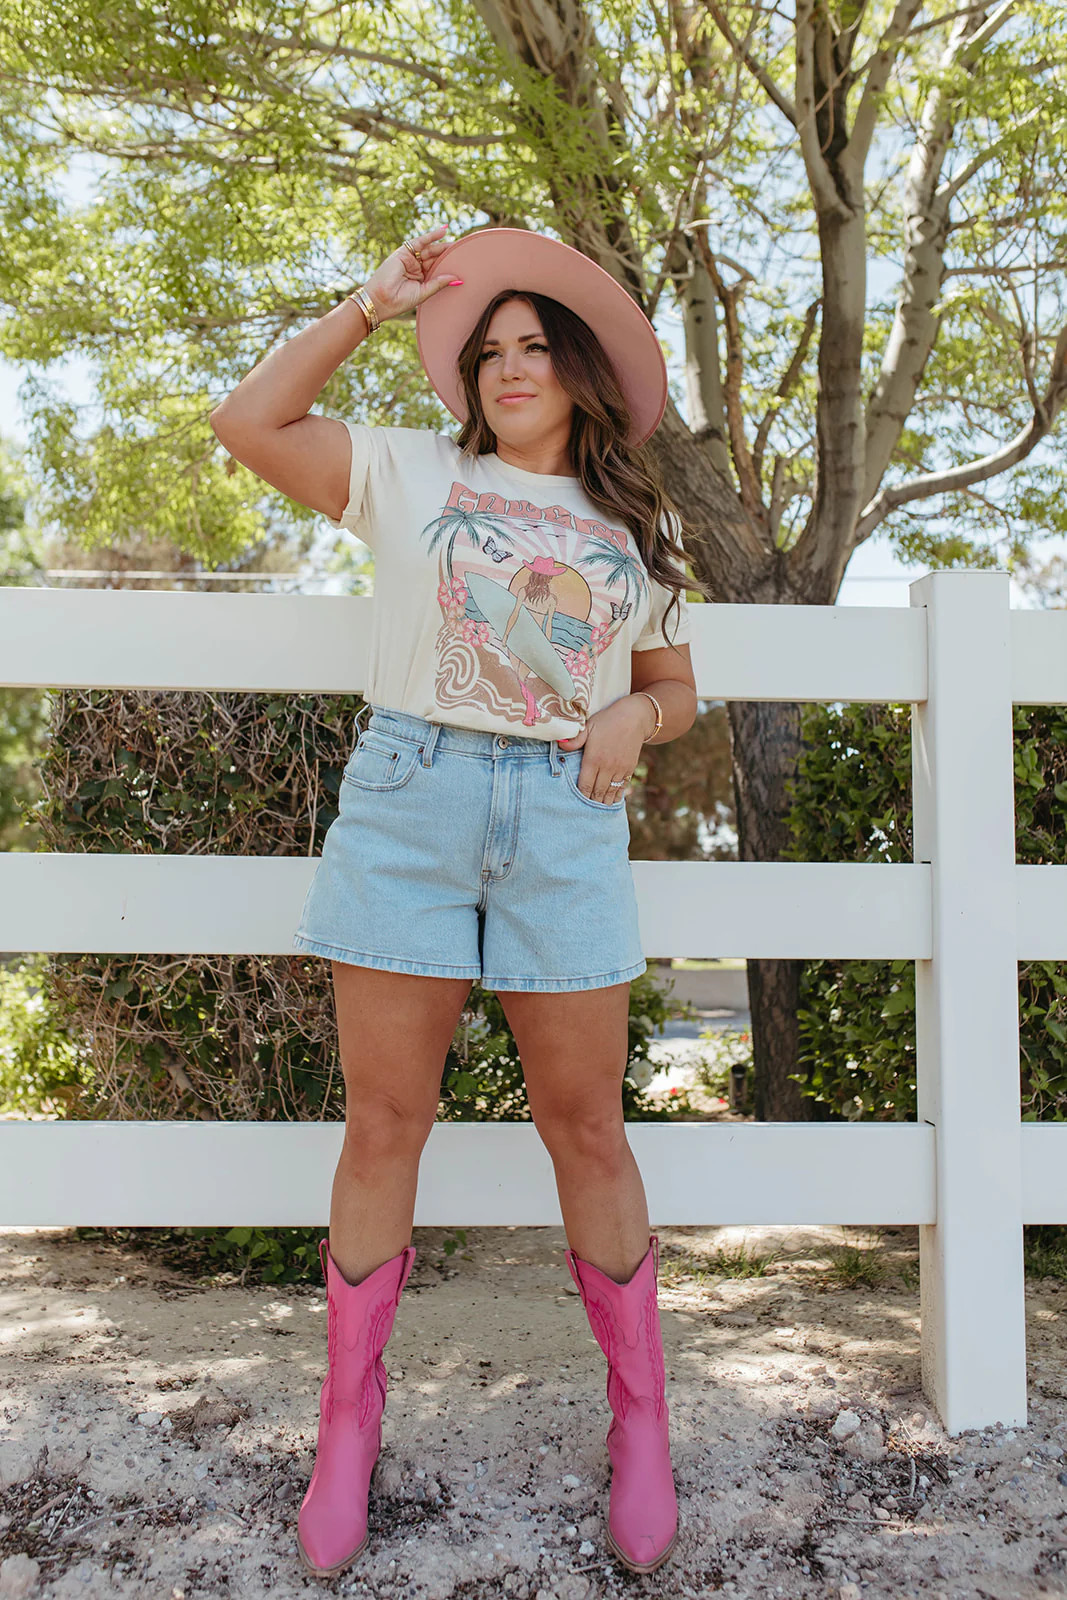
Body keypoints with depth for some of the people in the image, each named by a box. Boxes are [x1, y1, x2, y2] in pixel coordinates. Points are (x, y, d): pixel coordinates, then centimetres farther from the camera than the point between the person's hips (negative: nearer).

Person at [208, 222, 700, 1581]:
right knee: (384, 1122, 3)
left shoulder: (640, 527, 17)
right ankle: (349, 1418, 21)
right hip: (409, 800, 0)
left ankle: (640, 1417, 23)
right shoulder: (414, 475, 12)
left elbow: (675, 686, 21)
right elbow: (249, 424, 7)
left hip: (566, 819, 1)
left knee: (585, 1123, 5)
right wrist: (373, 305, 9)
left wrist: (635, 718, -2)